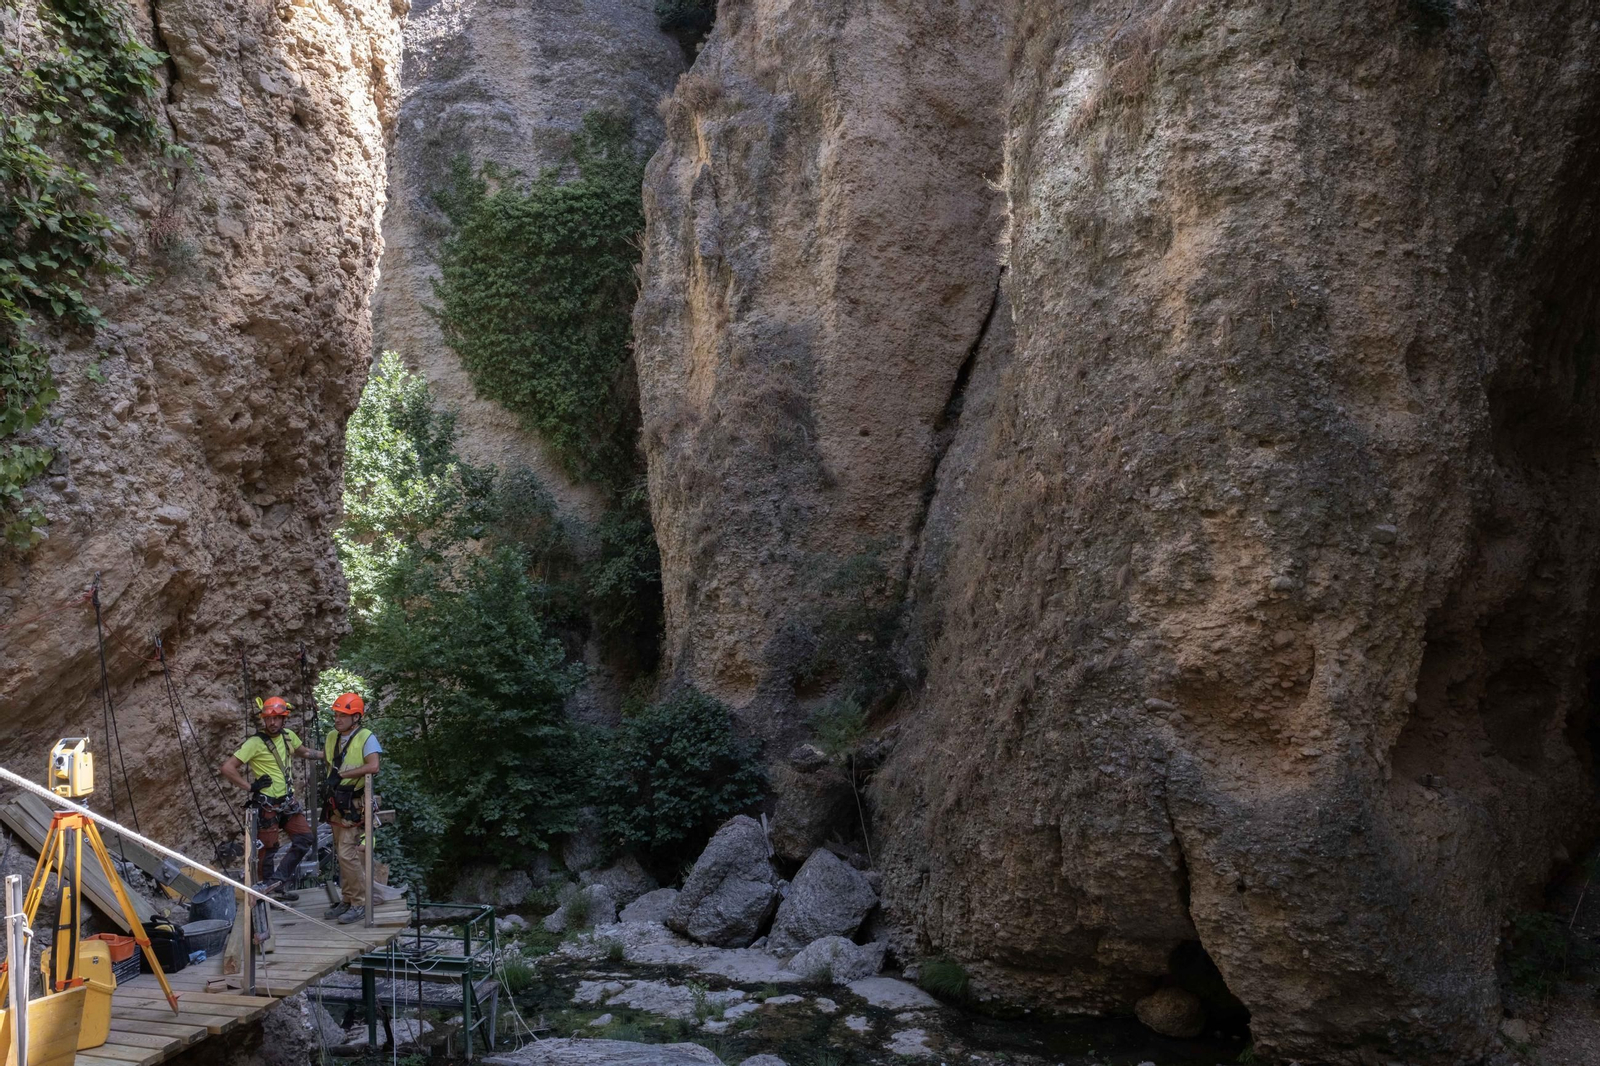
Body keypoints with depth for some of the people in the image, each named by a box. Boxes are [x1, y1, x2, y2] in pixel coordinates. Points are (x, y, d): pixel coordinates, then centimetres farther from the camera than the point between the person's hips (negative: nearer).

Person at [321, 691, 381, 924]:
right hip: (337, 804, 7)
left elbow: (373, 766, -26)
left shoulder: (366, 737, -12)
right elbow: (325, 756, 27)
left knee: (347, 853, -12)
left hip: (354, 806, -7)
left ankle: (361, 903, -3)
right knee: (342, 853, 13)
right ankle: (347, 900, 23)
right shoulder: (331, 737, 9)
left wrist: (342, 774, -24)